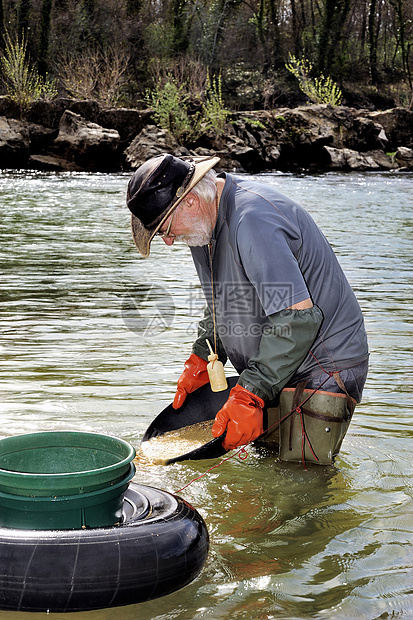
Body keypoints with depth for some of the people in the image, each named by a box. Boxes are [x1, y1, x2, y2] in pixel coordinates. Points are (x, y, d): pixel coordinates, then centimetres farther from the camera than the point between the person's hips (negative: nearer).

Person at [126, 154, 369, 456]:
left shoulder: (252, 218, -27)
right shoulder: (210, 219, 5)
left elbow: (297, 317, -31)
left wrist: (249, 395, -30)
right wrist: (201, 360, 8)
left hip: (322, 370, -9)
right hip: (275, 369, 9)